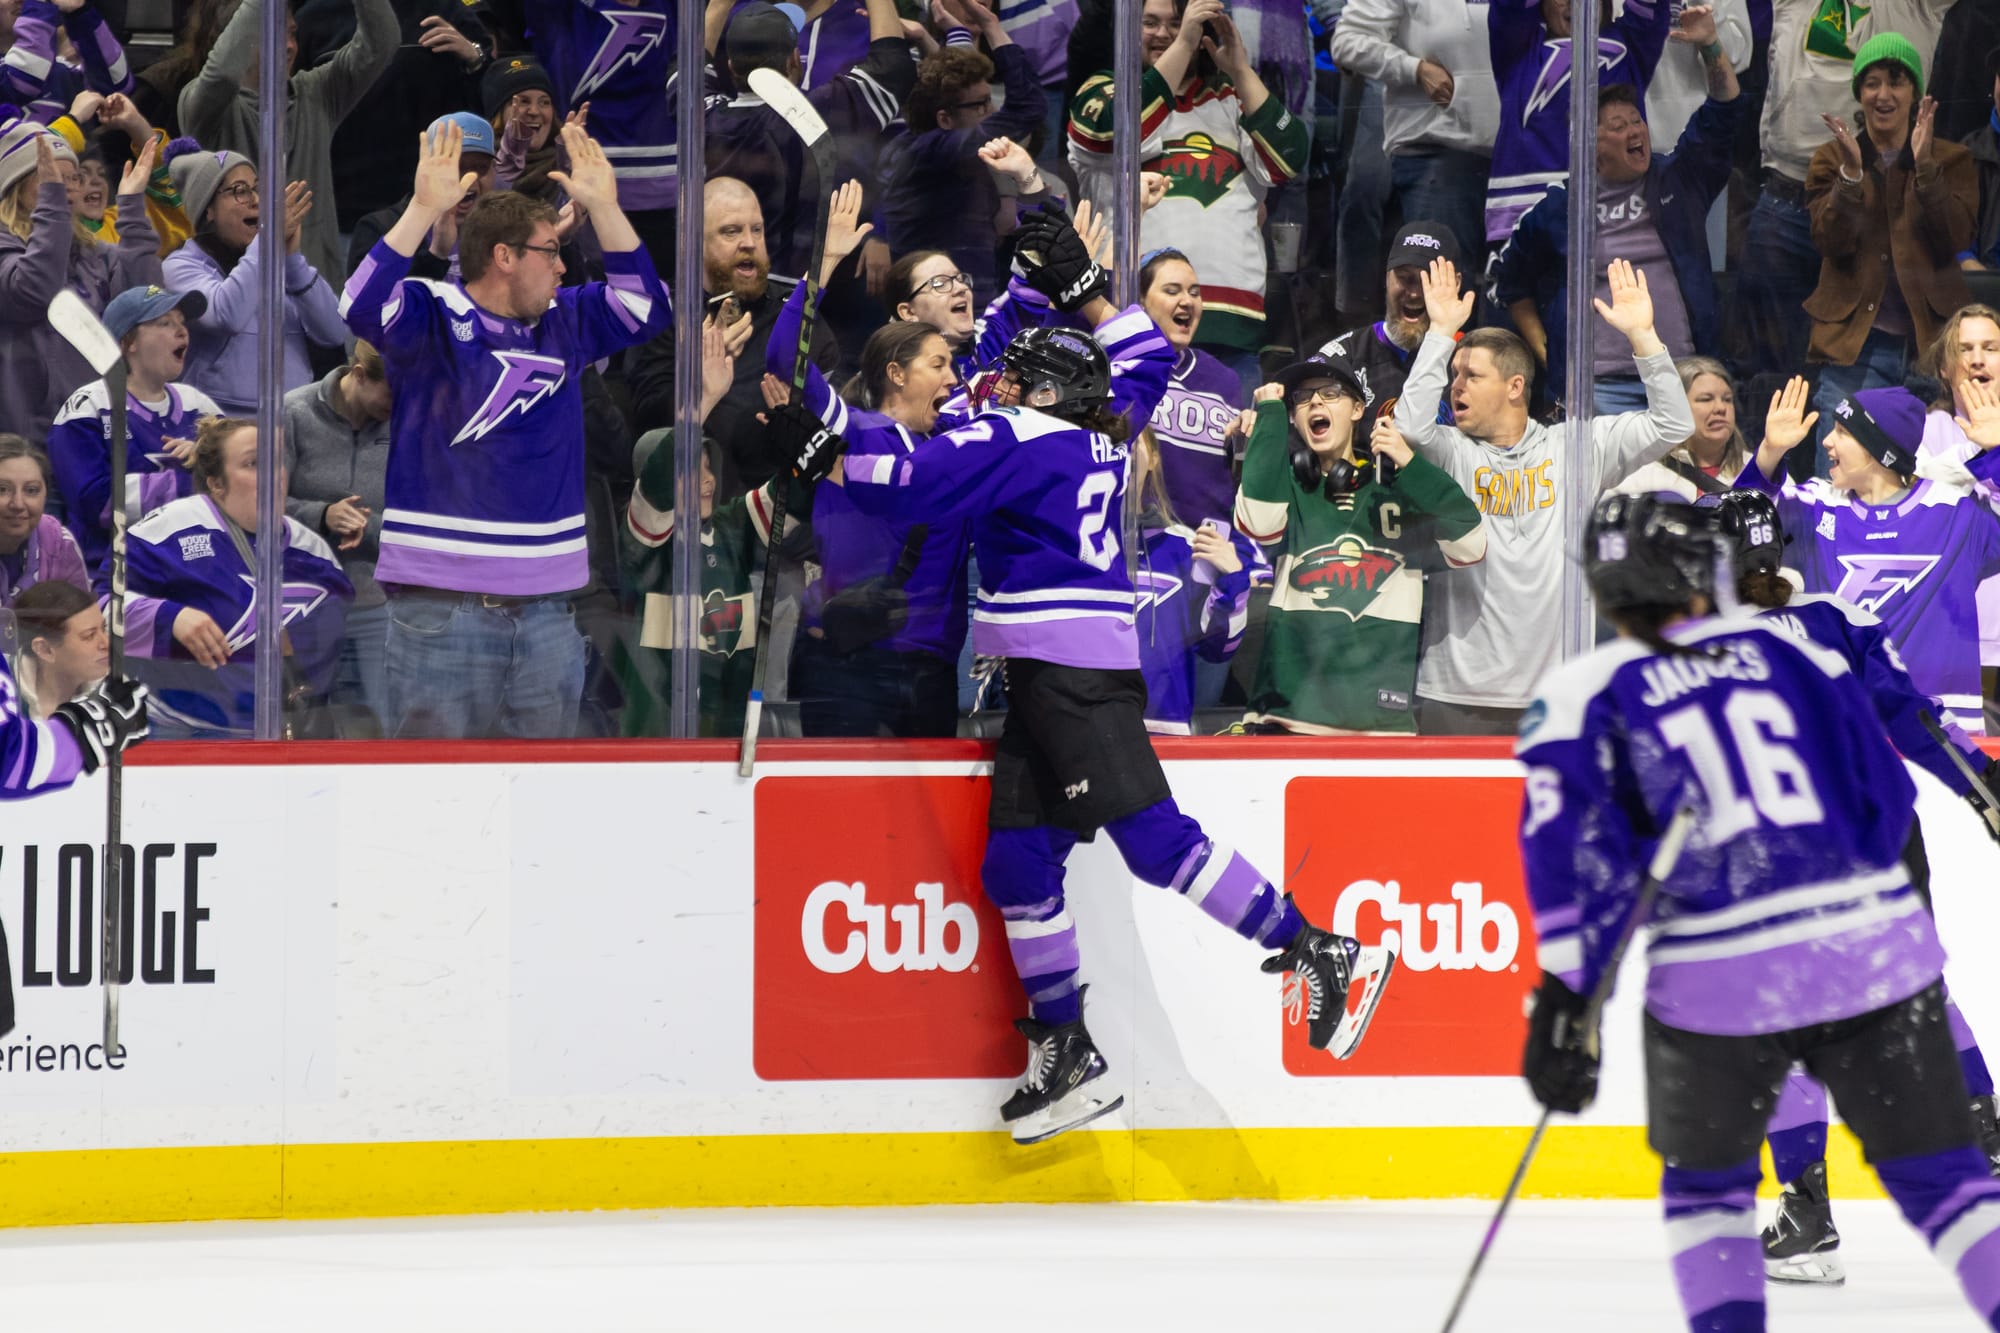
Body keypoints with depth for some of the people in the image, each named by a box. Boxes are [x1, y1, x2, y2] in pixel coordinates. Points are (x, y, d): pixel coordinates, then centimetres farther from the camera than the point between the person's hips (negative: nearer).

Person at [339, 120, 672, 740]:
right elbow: (363, 306, -20)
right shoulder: (432, 318, -3)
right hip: (441, 611, -6)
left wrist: (603, 207, 4)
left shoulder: (563, 324, 15)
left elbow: (644, 307, 14)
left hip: (544, 611, 6)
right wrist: (424, 209, -26)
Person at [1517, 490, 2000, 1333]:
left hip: (1718, 981, -1)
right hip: (1875, 948, 1)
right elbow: (1887, 798, 11)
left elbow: (1578, 851, -8)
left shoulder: (1579, 694, 2)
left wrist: (1565, 1001, -6)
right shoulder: (1793, 650, 10)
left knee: (1705, 1183, 22)